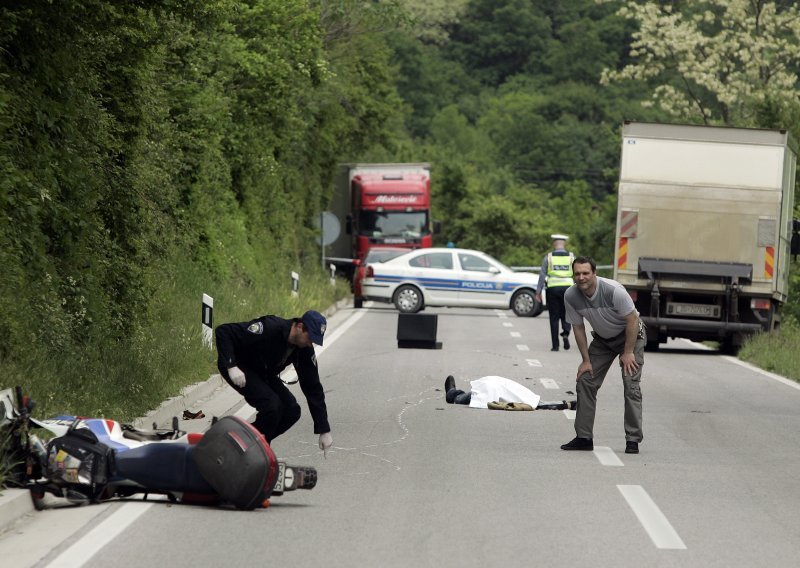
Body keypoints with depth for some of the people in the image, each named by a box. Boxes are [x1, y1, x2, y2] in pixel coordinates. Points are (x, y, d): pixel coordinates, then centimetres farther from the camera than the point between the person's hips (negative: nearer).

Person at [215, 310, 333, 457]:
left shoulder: (305, 350, -12)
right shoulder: (270, 328, -33)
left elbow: (313, 388, -6)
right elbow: (223, 332, -32)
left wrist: (324, 430, -8)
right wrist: (231, 366, -41)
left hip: (263, 373, 7)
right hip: (238, 368, -7)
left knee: (292, 411, -7)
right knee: (272, 405, -26)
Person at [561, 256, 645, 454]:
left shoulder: (613, 291, -33)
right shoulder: (570, 296, -18)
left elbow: (632, 321, -23)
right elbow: (578, 328, -5)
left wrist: (628, 353, -20)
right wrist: (586, 360, -4)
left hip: (630, 335, -5)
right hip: (602, 339, 5)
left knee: (631, 385, -15)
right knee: (585, 381, -2)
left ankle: (633, 440, -11)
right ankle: (584, 437, 3)